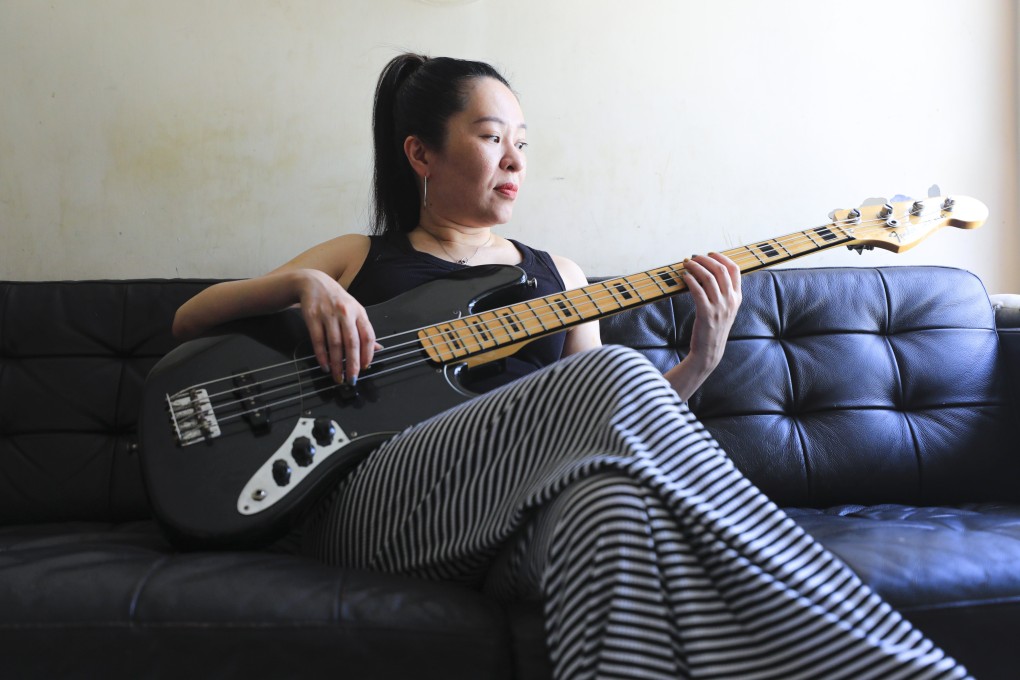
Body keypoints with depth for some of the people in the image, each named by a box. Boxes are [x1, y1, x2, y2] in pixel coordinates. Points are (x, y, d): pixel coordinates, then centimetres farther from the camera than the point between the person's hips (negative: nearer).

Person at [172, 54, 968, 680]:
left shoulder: (558, 275, 25)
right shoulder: (358, 257, 20)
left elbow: (593, 428, 18)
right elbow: (188, 321, 15)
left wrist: (700, 359, 1)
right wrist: (302, 283, -4)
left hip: (521, 524, 3)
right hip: (370, 505, -2)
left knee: (613, 493, -39)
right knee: (610, 374, -30)